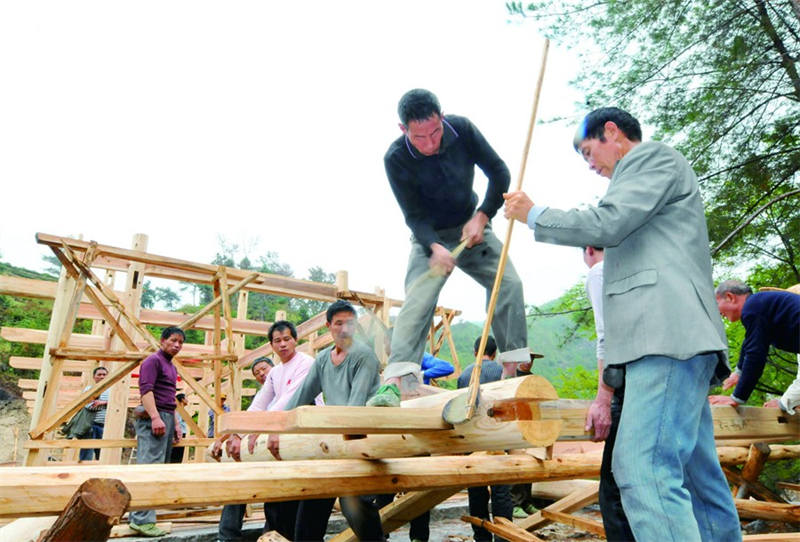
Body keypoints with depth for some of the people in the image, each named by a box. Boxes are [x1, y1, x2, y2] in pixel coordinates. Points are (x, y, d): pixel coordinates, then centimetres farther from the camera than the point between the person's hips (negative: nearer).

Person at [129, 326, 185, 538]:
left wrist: (176, 423, 24)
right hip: (153, 418, -10)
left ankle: (138, 517, 14)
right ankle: (142, 520, -10)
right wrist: (155, 417, -24)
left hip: (167, 418, 10)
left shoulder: (172, 367, 23)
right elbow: (146, 390, -16)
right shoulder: (153, 360, -5)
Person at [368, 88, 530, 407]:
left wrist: (482, 216, -18)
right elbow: (414, 215, -19)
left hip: (472, 228, 3)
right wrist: (434, 247, -37)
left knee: (508, 283, -14)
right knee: (418, 298, -21)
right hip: (430, 238, -2)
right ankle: (393, 383, -27)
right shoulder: (396, 159, -21)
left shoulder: (462, 129, -15)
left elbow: (499, 173, -7)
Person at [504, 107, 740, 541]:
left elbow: (607, 224, -12)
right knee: (697, 477, 10)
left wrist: (534, 215, 3)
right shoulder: (652, 167, 34)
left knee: (644, 470, -20)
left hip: (667, 333, -11)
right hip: (668, 339, 11)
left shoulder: (653, 155, 5)